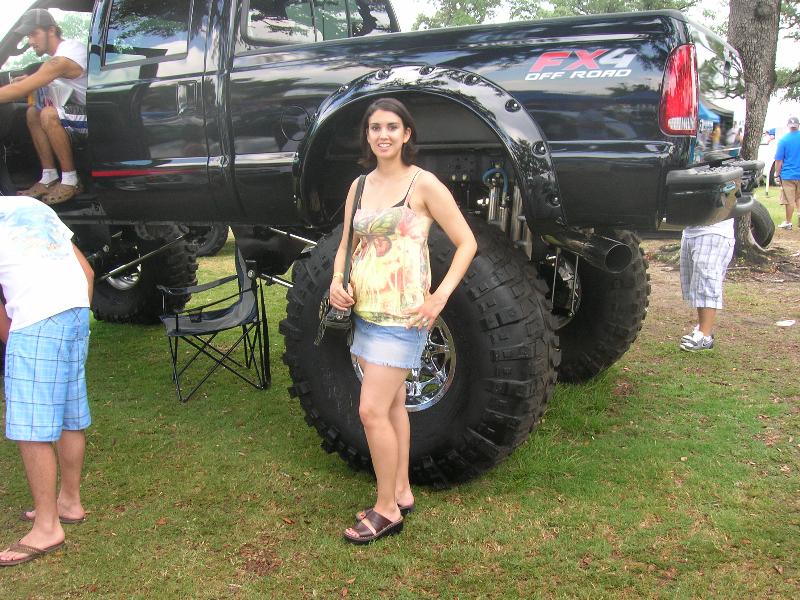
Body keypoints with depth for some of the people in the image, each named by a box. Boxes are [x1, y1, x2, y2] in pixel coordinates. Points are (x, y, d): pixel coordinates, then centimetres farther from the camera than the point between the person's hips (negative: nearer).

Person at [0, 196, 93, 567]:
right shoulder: (32, 205, 24)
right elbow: (87, 271, 20)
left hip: (35, 320, -7)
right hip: (77, 311, 8)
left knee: (32, 430, -2)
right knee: (70, 418, 16)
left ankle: (47, 528, 2)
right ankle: (69, 502, 30)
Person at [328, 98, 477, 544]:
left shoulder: (423, 184, -8)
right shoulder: (360, 186, 11)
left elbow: (467, 243, -7)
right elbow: (346, 245, 18)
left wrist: (440, 297, -14)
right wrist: (337, 282, -1)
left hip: (403, 317, -7)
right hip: (365, 312, 7)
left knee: (372, 411, -8)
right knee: (392, 406, 16)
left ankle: (387, 510, 8)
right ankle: (402, 493, 29)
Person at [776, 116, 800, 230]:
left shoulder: (783, 140, -10)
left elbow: (779, 160, -8)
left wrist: (777, 175, 0)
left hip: (788, 175, -3)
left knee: (790, 201, 4)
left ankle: (788, 223, 13)